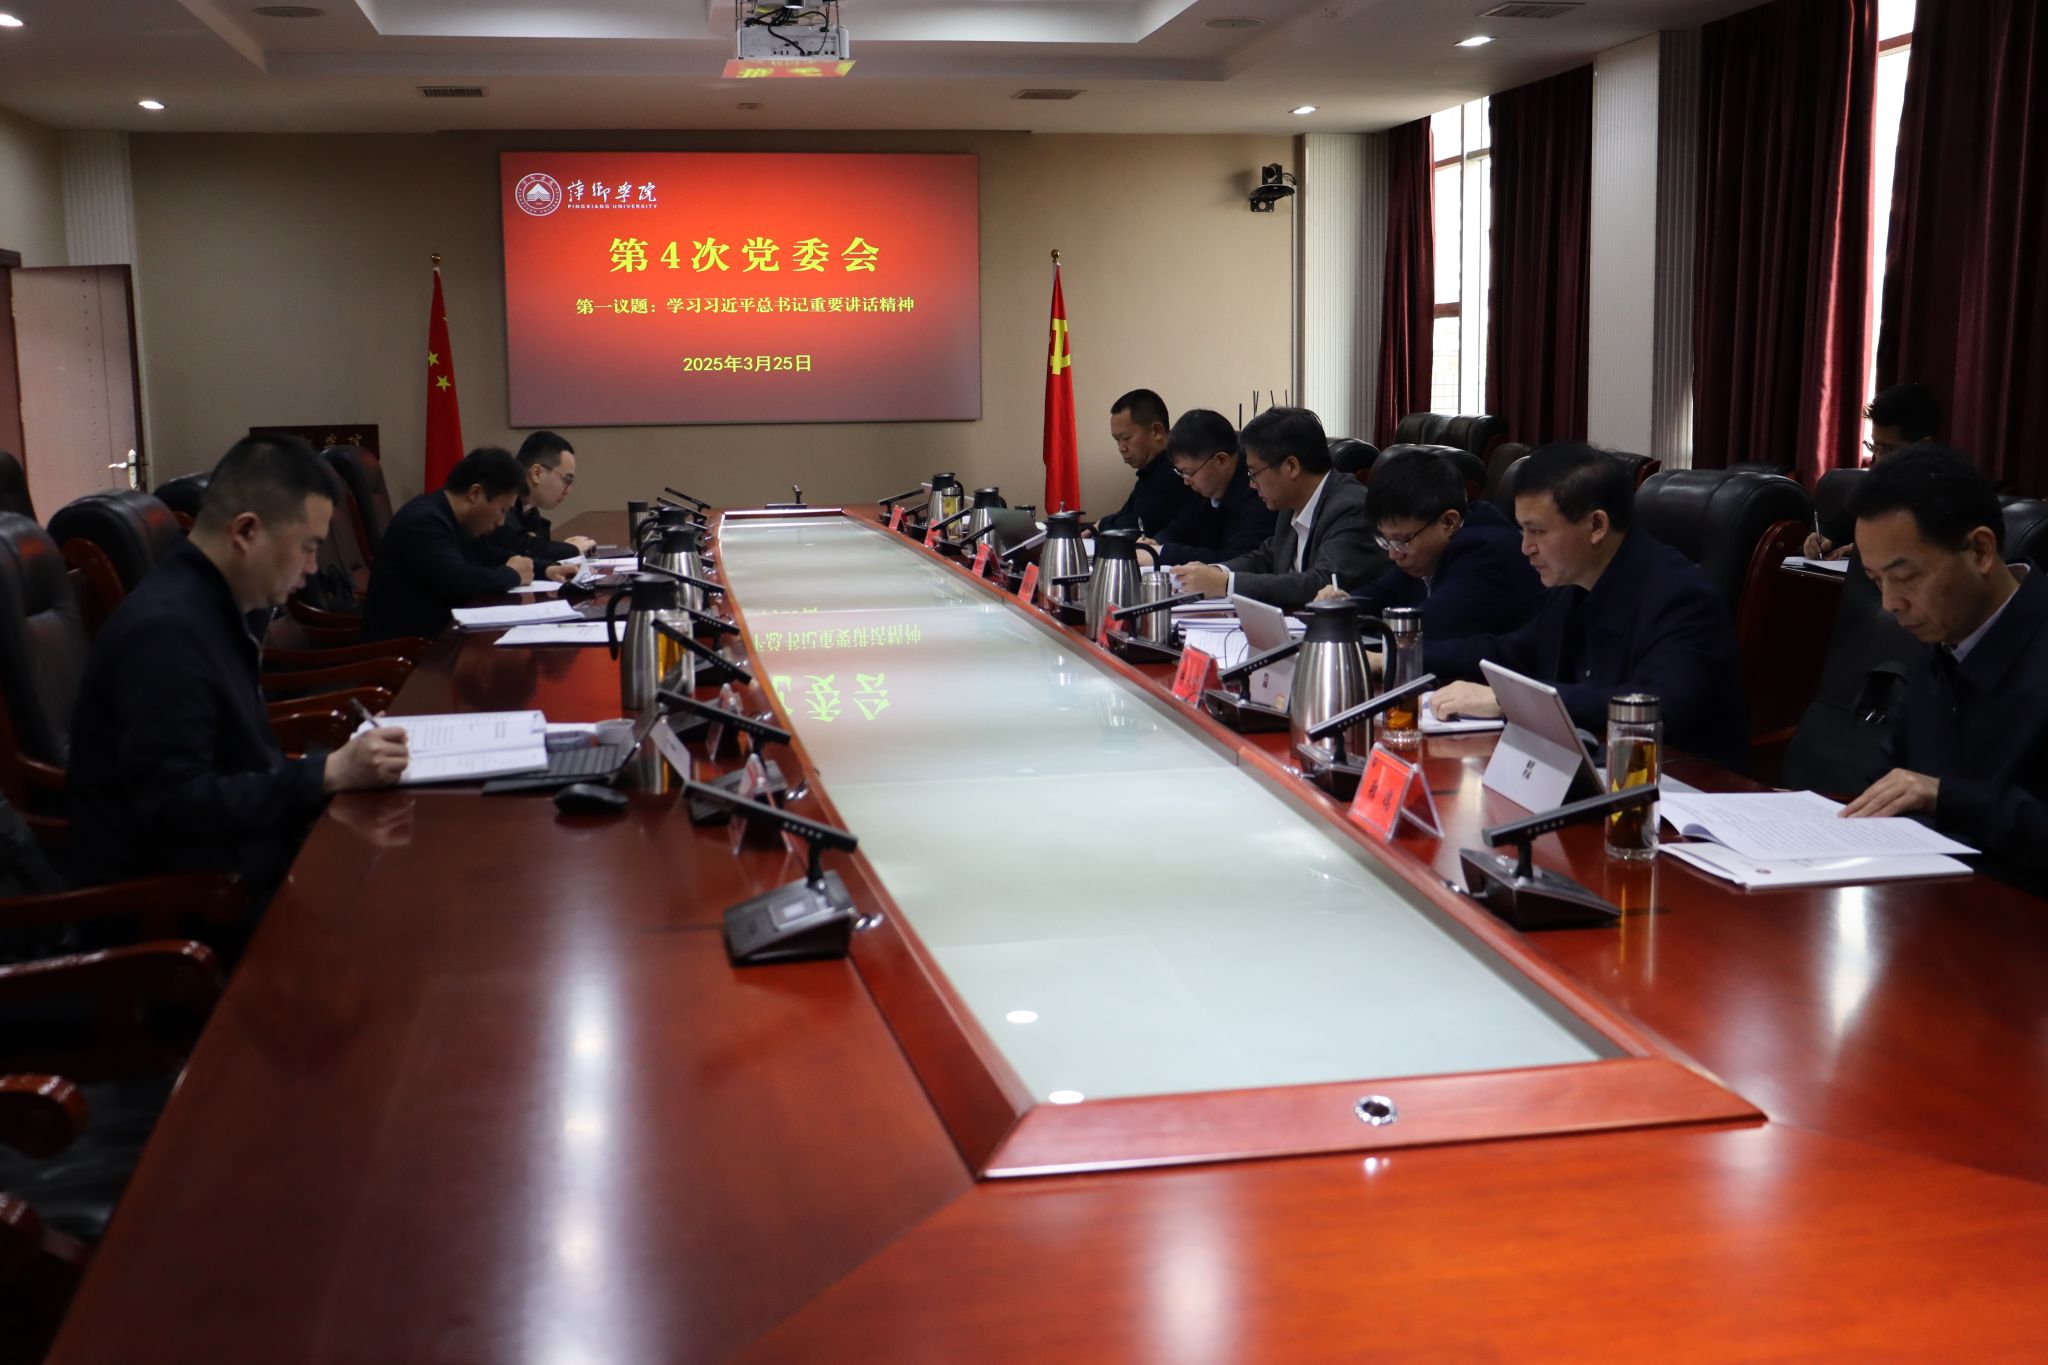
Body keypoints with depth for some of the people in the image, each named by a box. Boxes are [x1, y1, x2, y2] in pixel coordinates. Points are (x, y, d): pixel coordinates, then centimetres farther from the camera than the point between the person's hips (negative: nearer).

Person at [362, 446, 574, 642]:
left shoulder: (453, 519, 10)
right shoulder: (424, 521, -18)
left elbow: (489, 558, 24)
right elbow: (460, 582, -29)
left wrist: (544, 570, 9)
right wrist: (512, 574, -12)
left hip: (437, 634, 9)